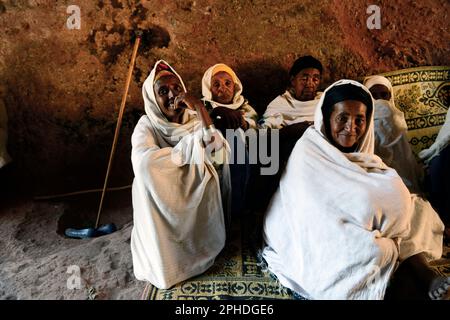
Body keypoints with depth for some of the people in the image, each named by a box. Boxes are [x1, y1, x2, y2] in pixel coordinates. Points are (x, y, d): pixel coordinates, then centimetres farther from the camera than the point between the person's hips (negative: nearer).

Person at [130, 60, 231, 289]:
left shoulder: (196, 119, -2)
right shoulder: (147, 125, -8)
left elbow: (220, 156, -19)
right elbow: (142, 162, -30)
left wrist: (201, 110, -25)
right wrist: (191, 147, -23)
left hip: (198, 197, 2)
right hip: (162, 201, -2)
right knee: (148, 168, -28)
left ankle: (199, 249, -1)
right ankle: (162, 262, -9)